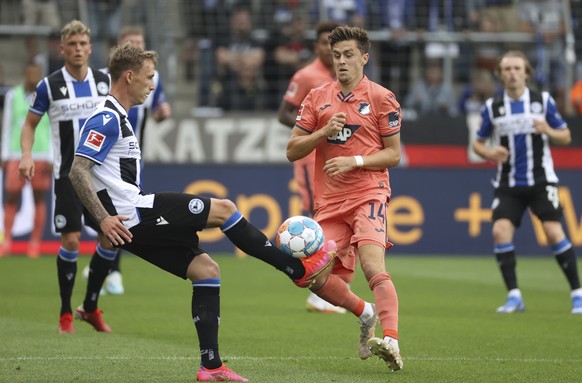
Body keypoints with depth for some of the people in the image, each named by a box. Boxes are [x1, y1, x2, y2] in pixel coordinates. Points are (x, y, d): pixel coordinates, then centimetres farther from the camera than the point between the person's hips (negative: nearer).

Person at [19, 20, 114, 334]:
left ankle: (90, 307, 16)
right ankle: (66, 313, 6)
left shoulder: (104, 82, 5)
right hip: (68, 175, -4)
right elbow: (30, 123, 3)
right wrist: (26, 155, -14)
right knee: (71, 240, -9)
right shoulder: (50, 85, -4)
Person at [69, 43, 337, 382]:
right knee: (222, 209, -7)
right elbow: (78, 170, -21)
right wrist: (103, 218, -25)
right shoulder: (106, 119, -12)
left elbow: (114, 175, 28)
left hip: (135, 224, 11)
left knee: (206, 268, 8)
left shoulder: (118, 119, 20)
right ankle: (299, 269, 4)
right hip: (133, 215, -11)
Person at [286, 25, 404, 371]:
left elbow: (393, 154, 1)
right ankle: (365, 313, 23)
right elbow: (293, 151, 8)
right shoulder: (317, 98, 10)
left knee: (372, 265, -25)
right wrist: (324, 132, -9)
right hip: (329, 201, 5)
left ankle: (391, 341, -35)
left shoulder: (381, 98, 0)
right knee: (314, 275, -3)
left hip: (369, 194, -5)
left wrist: (355, 161, -15)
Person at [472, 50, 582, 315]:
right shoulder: (492, 107, 4)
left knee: (554, 232, -14)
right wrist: (489, 152, -10)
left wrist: (548, 131, -15)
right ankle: (513, 296, -6)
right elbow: (477, 142, 13)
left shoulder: (543, 101, 1)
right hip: (508, 184, 2)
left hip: (541, 181, -2)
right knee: (500, 231, -16)